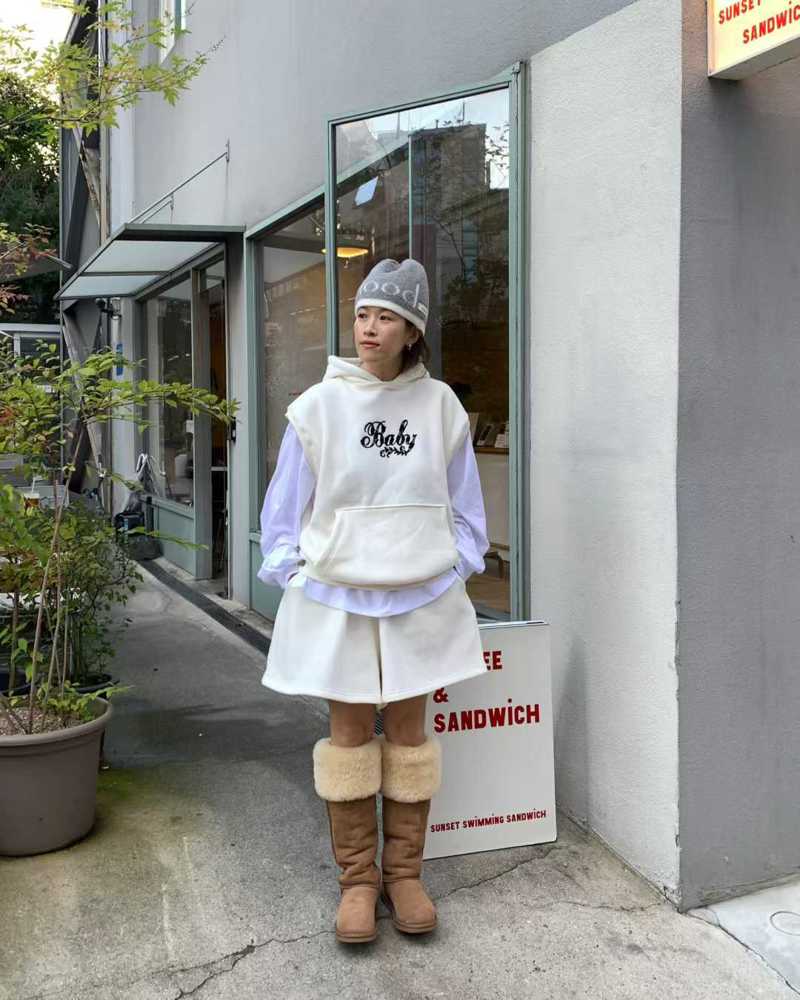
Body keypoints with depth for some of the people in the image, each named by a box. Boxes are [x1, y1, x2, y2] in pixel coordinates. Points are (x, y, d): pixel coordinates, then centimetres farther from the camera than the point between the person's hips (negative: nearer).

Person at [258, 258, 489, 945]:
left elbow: (464, 504, 8)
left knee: (408, 729, 8)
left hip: (421, 598, 1)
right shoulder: (318, 406, -3)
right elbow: (286, 507, 2)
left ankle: (404, 872, 23)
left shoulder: (440, 405, 0)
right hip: (337, 597, -1)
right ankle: (358, 879, 20)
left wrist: (455, 568, 2)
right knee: (350, 732, 6)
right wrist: (296, 576, -3)